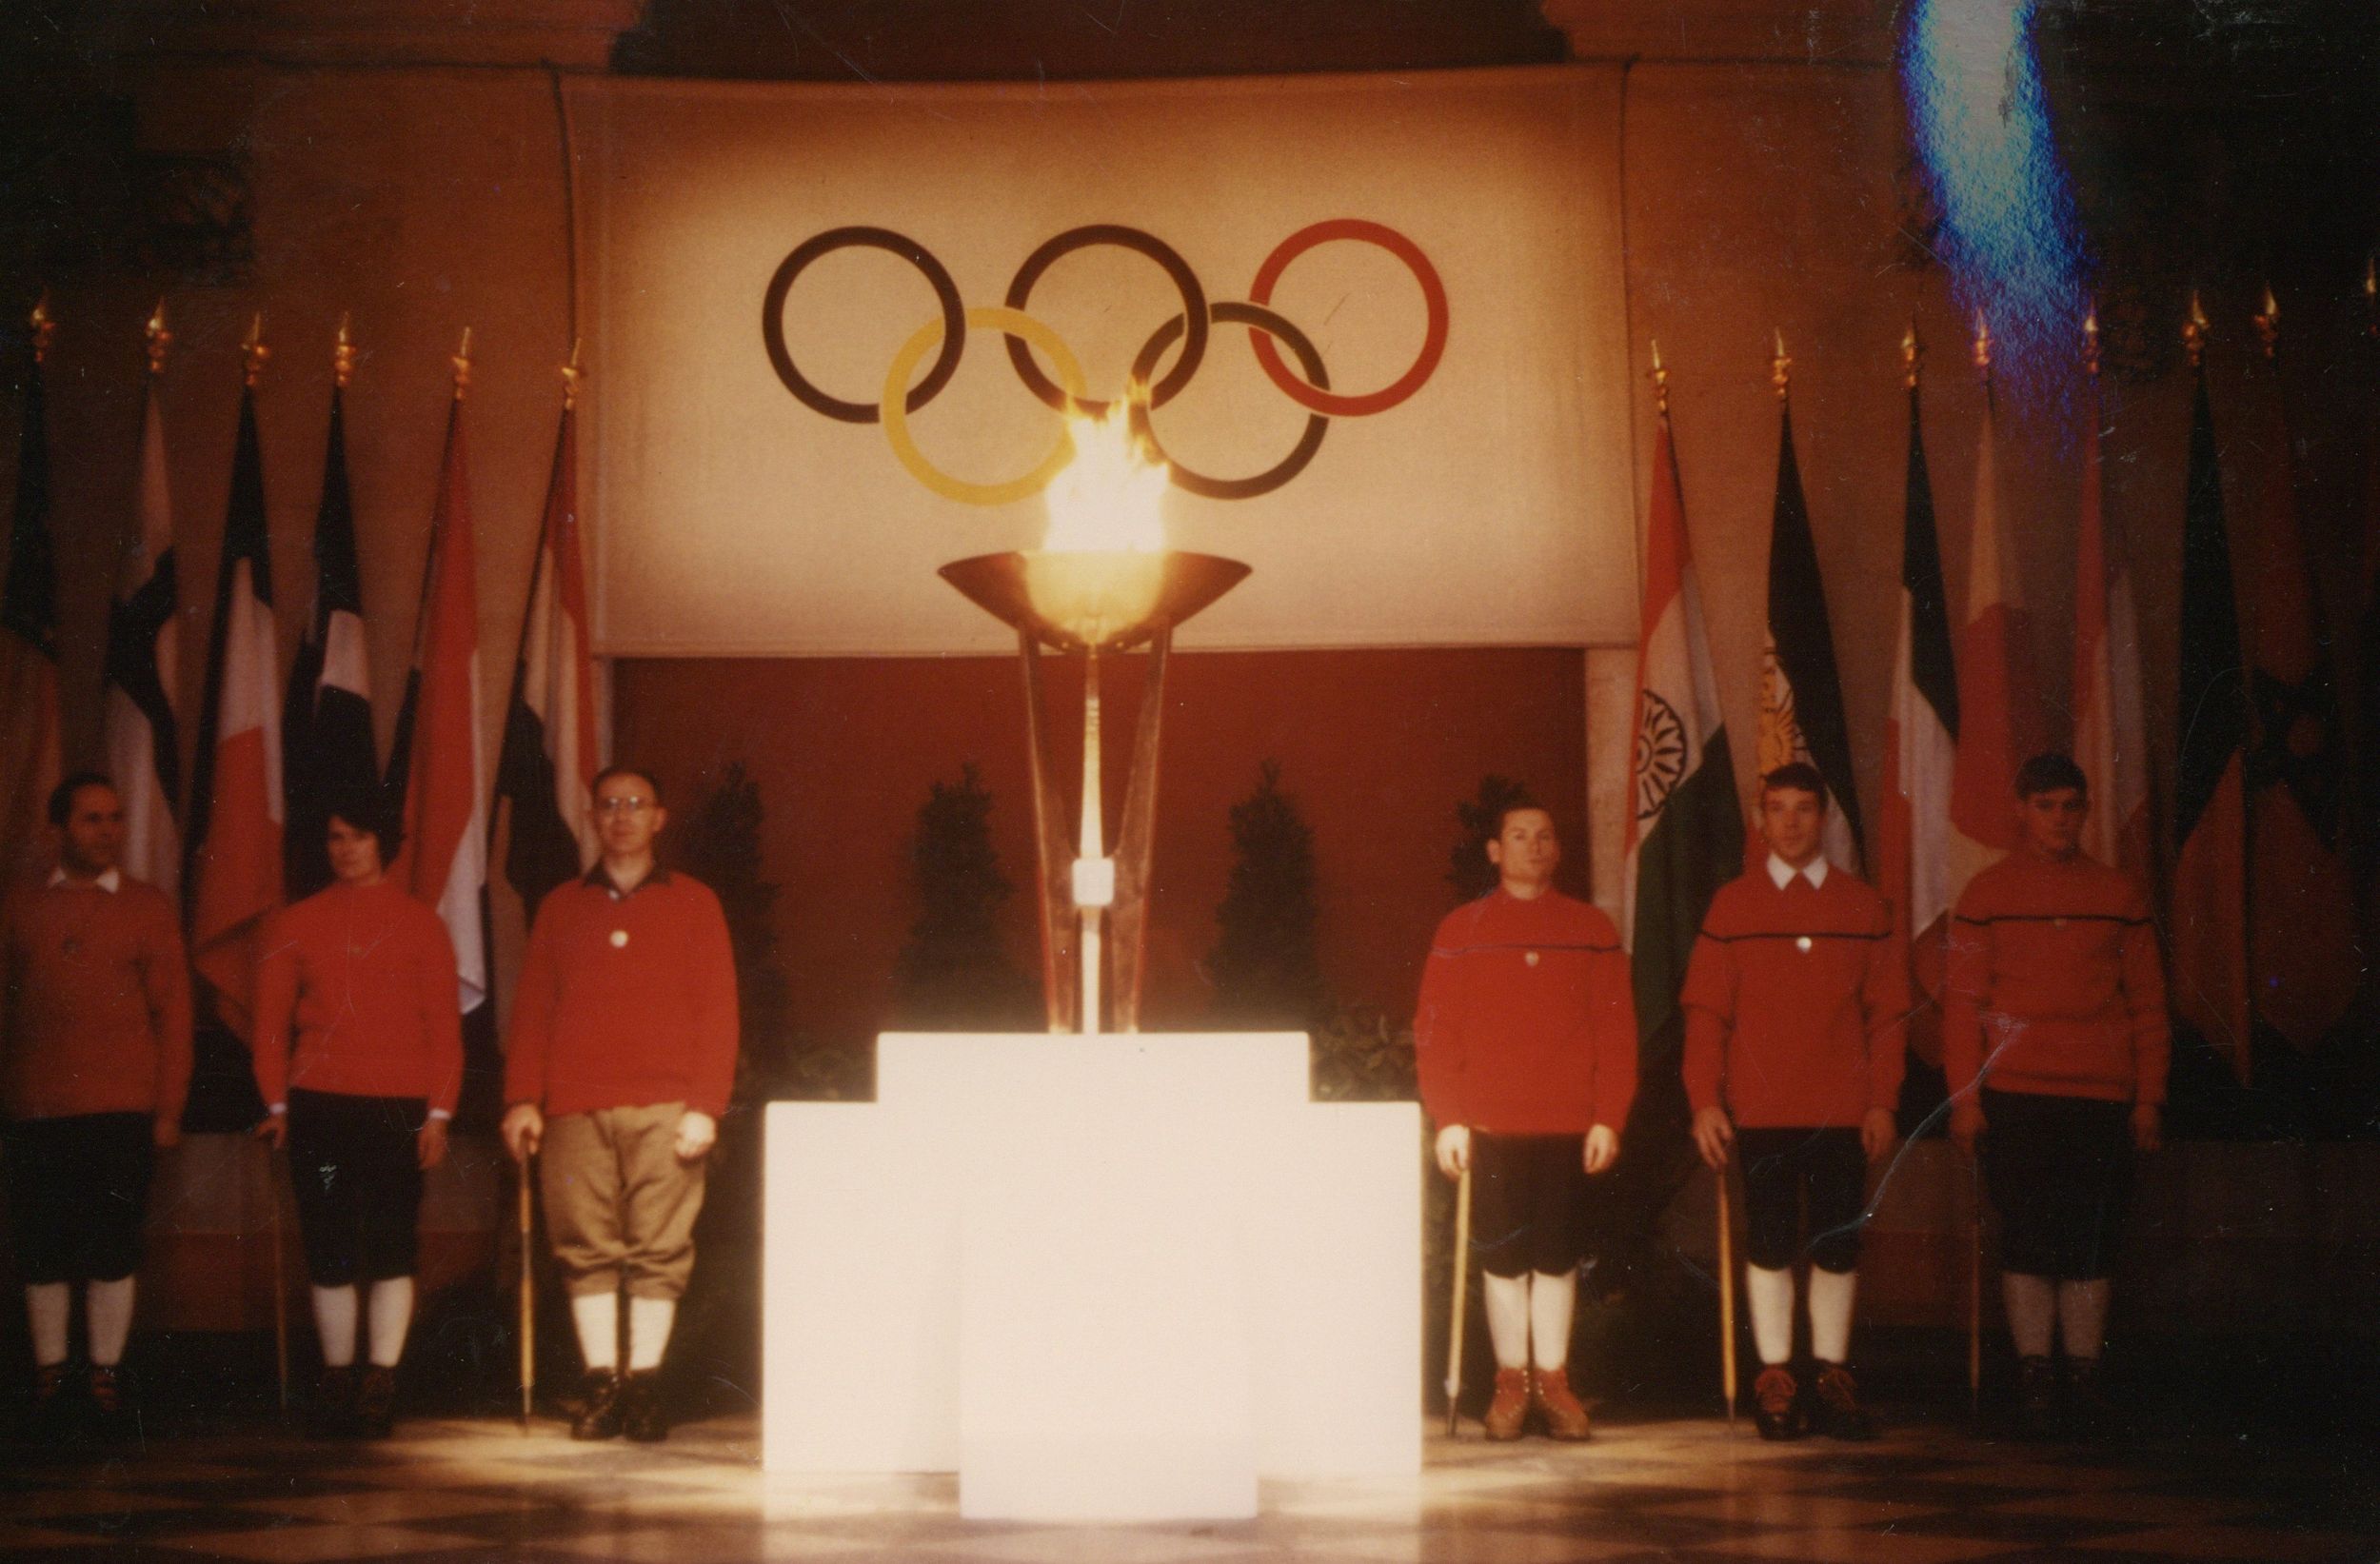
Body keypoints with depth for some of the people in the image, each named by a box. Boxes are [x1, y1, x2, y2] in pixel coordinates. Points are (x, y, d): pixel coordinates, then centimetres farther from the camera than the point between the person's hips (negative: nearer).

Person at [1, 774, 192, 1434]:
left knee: (112, 1249, 0)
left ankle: (105, 1375, 9)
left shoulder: (147, 906, 6)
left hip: (122, 1112, -1)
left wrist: (168, 1108, 0)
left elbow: (173, 1008, 4)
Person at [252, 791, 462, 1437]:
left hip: (400, 1109, -1)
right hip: (318, 1109, 1)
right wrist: (277, 1103, -1)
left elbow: (444, 1027, 4)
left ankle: (380, 1384, 2)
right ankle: (338, 1383, 12)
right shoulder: (294, 924, 9)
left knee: (391, 1249, -3)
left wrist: (438, 1113, -3)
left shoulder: (420, 924, 7)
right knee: (329, 1251, 2)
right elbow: (271, 1024, 9)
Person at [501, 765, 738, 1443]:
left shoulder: (693, 903, 11)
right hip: (575, 1112, 2)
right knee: (586, 1248, -1)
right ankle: (601, 1387, 3)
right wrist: (522, 1098, 1)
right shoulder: (561, 908, 17)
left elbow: (718, 1010, 5)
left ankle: (644, 1384, 1)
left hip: (663, 1110, -1)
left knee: (659, 1249, -4)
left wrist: (706, 1105, -4)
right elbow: (532, 1009, 13)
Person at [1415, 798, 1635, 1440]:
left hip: (1570, 1127, 0)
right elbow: (1434, 1032, 1)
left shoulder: (1593, 930, 8)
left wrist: (1608, 1118, -3)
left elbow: (1617, 1032, 5)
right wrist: (1448, 1119, -7)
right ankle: (1512, 1381, 14)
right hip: (1491, 1128, 0)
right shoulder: (1461, 931, 6)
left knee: (1557, 1256, 4)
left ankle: (1552, 1380, 13)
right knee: (1502, 1256, 3)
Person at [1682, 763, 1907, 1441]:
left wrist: (1883, 1102, -2)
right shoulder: (1731, 906, 4)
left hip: (1842, 1113, 1)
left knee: (1838, 1245, 3)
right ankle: (1774, 1379, 8)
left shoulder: (1864, 907, 6)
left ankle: (1831, 1377, 11)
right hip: (1760, 1111, -1)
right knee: (1768, 1244, 2)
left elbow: (1888, 1011, 5)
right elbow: (1705, 1010, 3)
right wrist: (1704, 1100, -5)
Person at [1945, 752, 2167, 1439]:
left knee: (2092, 1239, 2)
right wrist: (1965, 1096, -4)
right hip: (2017, 1097, -2)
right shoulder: (1987, 893, 6)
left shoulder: (2119, 894, 11)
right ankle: (2033, 1376, 4)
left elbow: (2147, 1003, 11)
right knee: (2028, 1234, -3)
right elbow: (1963, 1001, 4)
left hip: (2103, 1098, 2)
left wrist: (2149, 1096, 4)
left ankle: (2084, 1377, 10)